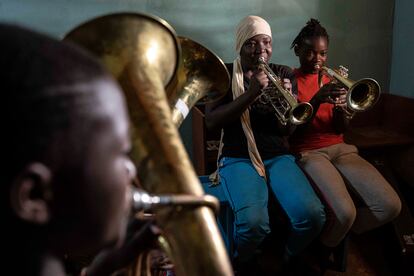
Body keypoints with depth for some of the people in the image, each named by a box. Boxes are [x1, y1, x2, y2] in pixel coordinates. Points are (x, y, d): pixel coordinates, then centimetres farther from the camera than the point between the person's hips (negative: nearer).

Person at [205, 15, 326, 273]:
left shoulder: (283, 74, 10)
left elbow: (288, 130, 3)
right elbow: (211, 121, -10)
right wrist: (250, 93, -19)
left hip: (278, 156, 3)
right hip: (238, 159, -3)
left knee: (313, 216, -24)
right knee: (254, 222, -31)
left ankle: (290, 257, 10)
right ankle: (242, 262, 5)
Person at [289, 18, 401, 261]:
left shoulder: (332, 79, 16)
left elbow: (341, 129, 7)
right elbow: (294, 130, -9)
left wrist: (341, 105, -15)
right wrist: (317, 99, -23)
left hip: (340, 149, 6)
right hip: (308, 153, -5)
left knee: (390, 206, -15)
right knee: (344, 212, -30)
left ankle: (340, 231, 11)